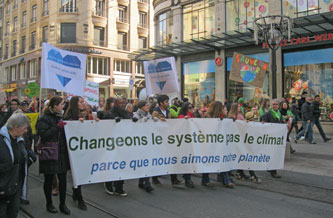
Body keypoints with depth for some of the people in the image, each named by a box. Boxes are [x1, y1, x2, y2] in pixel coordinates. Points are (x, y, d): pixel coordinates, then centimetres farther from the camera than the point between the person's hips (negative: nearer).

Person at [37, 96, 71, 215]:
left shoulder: (60, 117, 13)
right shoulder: (44, 119, -8)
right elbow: (43, 134, -19)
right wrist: (57, 127, -22)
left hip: (62, 154, 6)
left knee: (63, 179, 7)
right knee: (49, 180, 9)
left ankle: (63, 204, 19)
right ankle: (49, 203, 25)